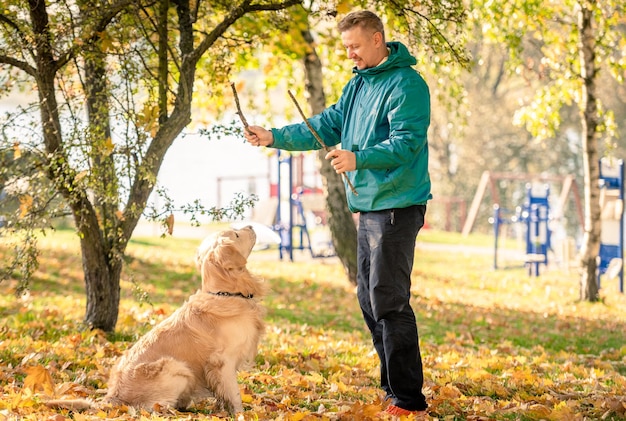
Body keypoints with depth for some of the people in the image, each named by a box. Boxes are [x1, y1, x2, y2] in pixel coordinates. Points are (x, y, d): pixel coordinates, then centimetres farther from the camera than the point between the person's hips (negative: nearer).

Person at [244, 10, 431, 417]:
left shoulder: (407, 85, -14)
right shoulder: (359, 84, 14)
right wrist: (275, 137, 4)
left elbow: (406, 143, -22)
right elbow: (327, 126, 14)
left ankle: (409, 400, -7)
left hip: (397, 207, -10)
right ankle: (393, 388, 23)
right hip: (368, 206, 10)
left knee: (389, 302, -12)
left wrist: (357, 158, -34)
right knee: (370, 301, 14)